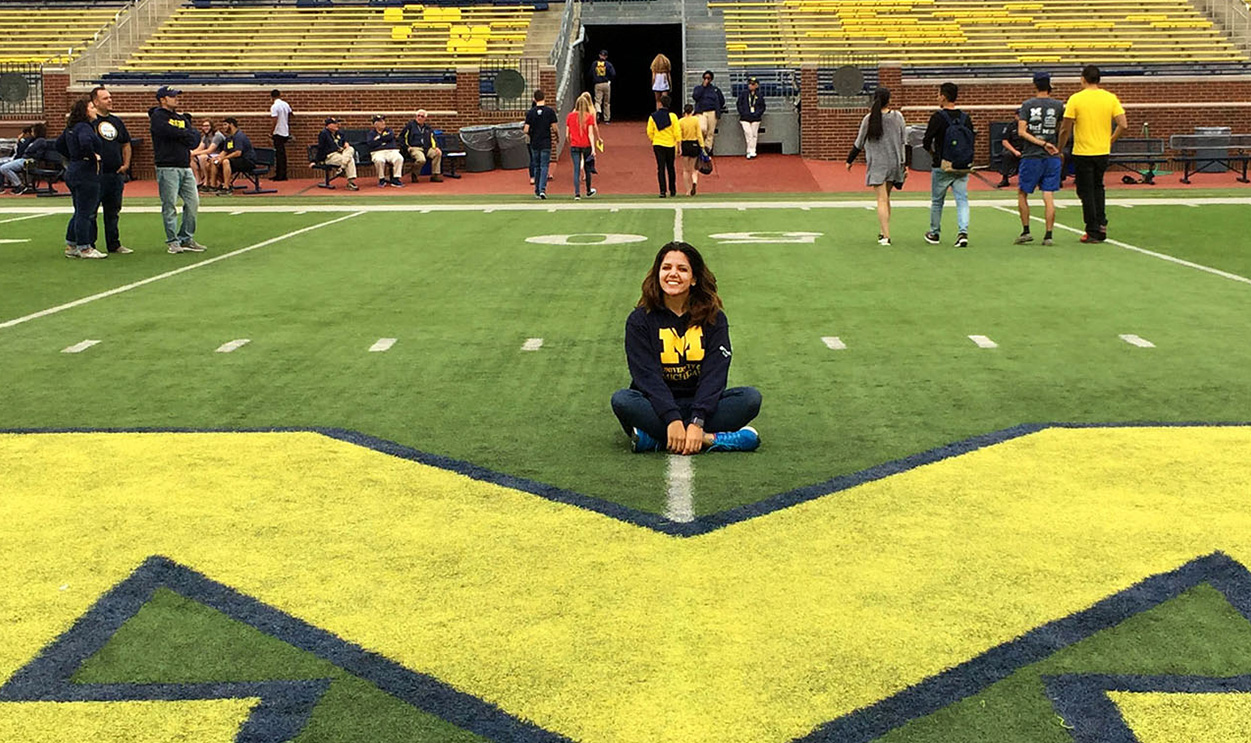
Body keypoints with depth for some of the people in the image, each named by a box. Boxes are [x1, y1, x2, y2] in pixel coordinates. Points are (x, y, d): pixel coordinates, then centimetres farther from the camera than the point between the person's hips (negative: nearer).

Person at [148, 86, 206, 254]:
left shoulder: (182, 118, 20)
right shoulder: (157, 116, -1)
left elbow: (195, 140, 8)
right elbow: (169, 131, -18)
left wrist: (178, 135, -9)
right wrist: (186, 134, -1)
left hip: (185, 167, 7)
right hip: (167, 168, -7)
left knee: (193, 202, 4)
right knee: (170, 205, -5)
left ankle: (186, 239, 13)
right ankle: (172, 241, 1)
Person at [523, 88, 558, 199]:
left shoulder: (530, 112, -2)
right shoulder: (550, 111, -6)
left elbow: (526, 130, -5)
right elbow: (554, 128, -7)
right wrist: (556, 136, 13)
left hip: (534, 143, 2)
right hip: (546, 143, -2)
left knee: (536, 167, 11)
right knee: (544, 166, 0)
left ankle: (537, 191, 14)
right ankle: (542, 189, -15)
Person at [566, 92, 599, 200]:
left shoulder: (570, 116, 1)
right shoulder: (589, 116, -5)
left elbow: (567, 134, 5)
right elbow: (590, 134, -11)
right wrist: (593, 148, -12)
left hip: (574, 146, 1)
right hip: (586, 146, -1)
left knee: (576, 169, -3)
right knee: (587, 169, 15)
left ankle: (577, 193, -15)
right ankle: (588, 191, 31)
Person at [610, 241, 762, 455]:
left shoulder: (714, 318, 1)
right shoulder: (640, 320, -2)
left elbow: (714, 374, -10)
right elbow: (647, 375, -14)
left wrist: (696, 422, -26)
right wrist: (672, 420, -29)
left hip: (699, 404, 1)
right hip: (656, 404, -1)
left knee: (751, 397, -22)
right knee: (622, 399, -31)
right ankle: (710, 440, -32)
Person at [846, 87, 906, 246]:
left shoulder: (869, 119, -6)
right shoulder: (897, 117, 0)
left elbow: (859, 143, 0)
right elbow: (905, 142, 3)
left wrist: (849, 160, 13)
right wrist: (906, 164, 9)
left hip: (877, 163, -2)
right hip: (894, 162, 2)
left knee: (882, 199, -5)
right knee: (886, 197, 17)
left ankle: (885, 236, -13)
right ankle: (883, 231, 23)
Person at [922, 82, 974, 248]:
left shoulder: (938, 117, -11)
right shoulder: (966, 118, 4)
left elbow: (926, 142, -10)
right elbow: (971, 142, 8)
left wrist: (933, 153, 10)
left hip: (942, 167, -3)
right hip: (963, 168, 3)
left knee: (936, 201, 12)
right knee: (962, 200, 3)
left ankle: (934, 234, 24)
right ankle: (963, 232, -13)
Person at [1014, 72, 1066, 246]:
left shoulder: (1027, 105, -2)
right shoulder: (1058, 106, 2)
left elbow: (1021, 132, -11)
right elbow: (1062, 132, 11)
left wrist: (1042, 144, -10)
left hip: (1031, 157, -2)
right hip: (1052, 158, 2)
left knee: (1022, 193, 12)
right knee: (1049, 196, 1)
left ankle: (1026, 231, 11)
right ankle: (1048, 235, -2)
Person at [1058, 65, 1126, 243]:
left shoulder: (1075, 99, -9)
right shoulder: (1110, 98, 1)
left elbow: (1065, 129, -10)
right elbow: (1122, 125, -2)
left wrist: (1060, 150, 3)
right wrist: (1110, 141, 14)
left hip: (1082, 153, -4)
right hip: (1103, 152, 4)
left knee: (1086, 192, 4)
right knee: (1098, 188, 23)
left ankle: (1093, 232, 5)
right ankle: (1101, 224, 16)